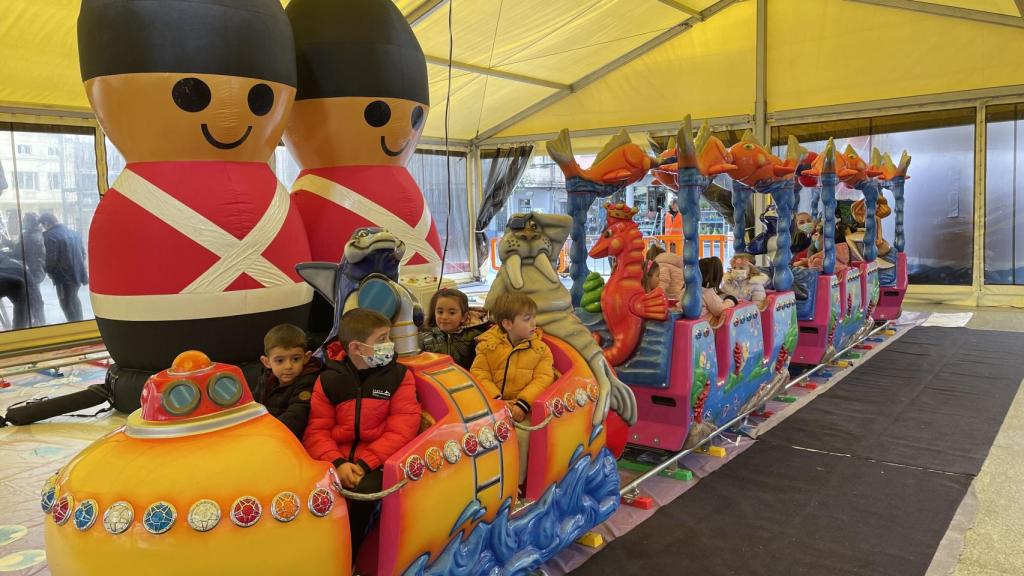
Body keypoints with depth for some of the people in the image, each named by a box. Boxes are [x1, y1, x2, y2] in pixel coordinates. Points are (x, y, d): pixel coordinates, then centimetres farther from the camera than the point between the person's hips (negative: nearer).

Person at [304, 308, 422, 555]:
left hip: (377, 462, -1)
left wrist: (364, 464, -18)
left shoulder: (399, 376, 1)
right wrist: (337, 463, -20)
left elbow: (401, 430, -7)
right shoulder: (328, 380, 4)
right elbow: (316, 431, 0)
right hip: (336, 461, 1)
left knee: (366, 491, -31)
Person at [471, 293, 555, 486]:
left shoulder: (540, 349, 1)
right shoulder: (488, 345, 0)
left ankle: (516, 482, -2)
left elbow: (542, 378, -7)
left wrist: (522, 404, -20)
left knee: (521, 434, -23)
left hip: (522, 407, 0)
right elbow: (479, 374, -5)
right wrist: (497, 399, -18)